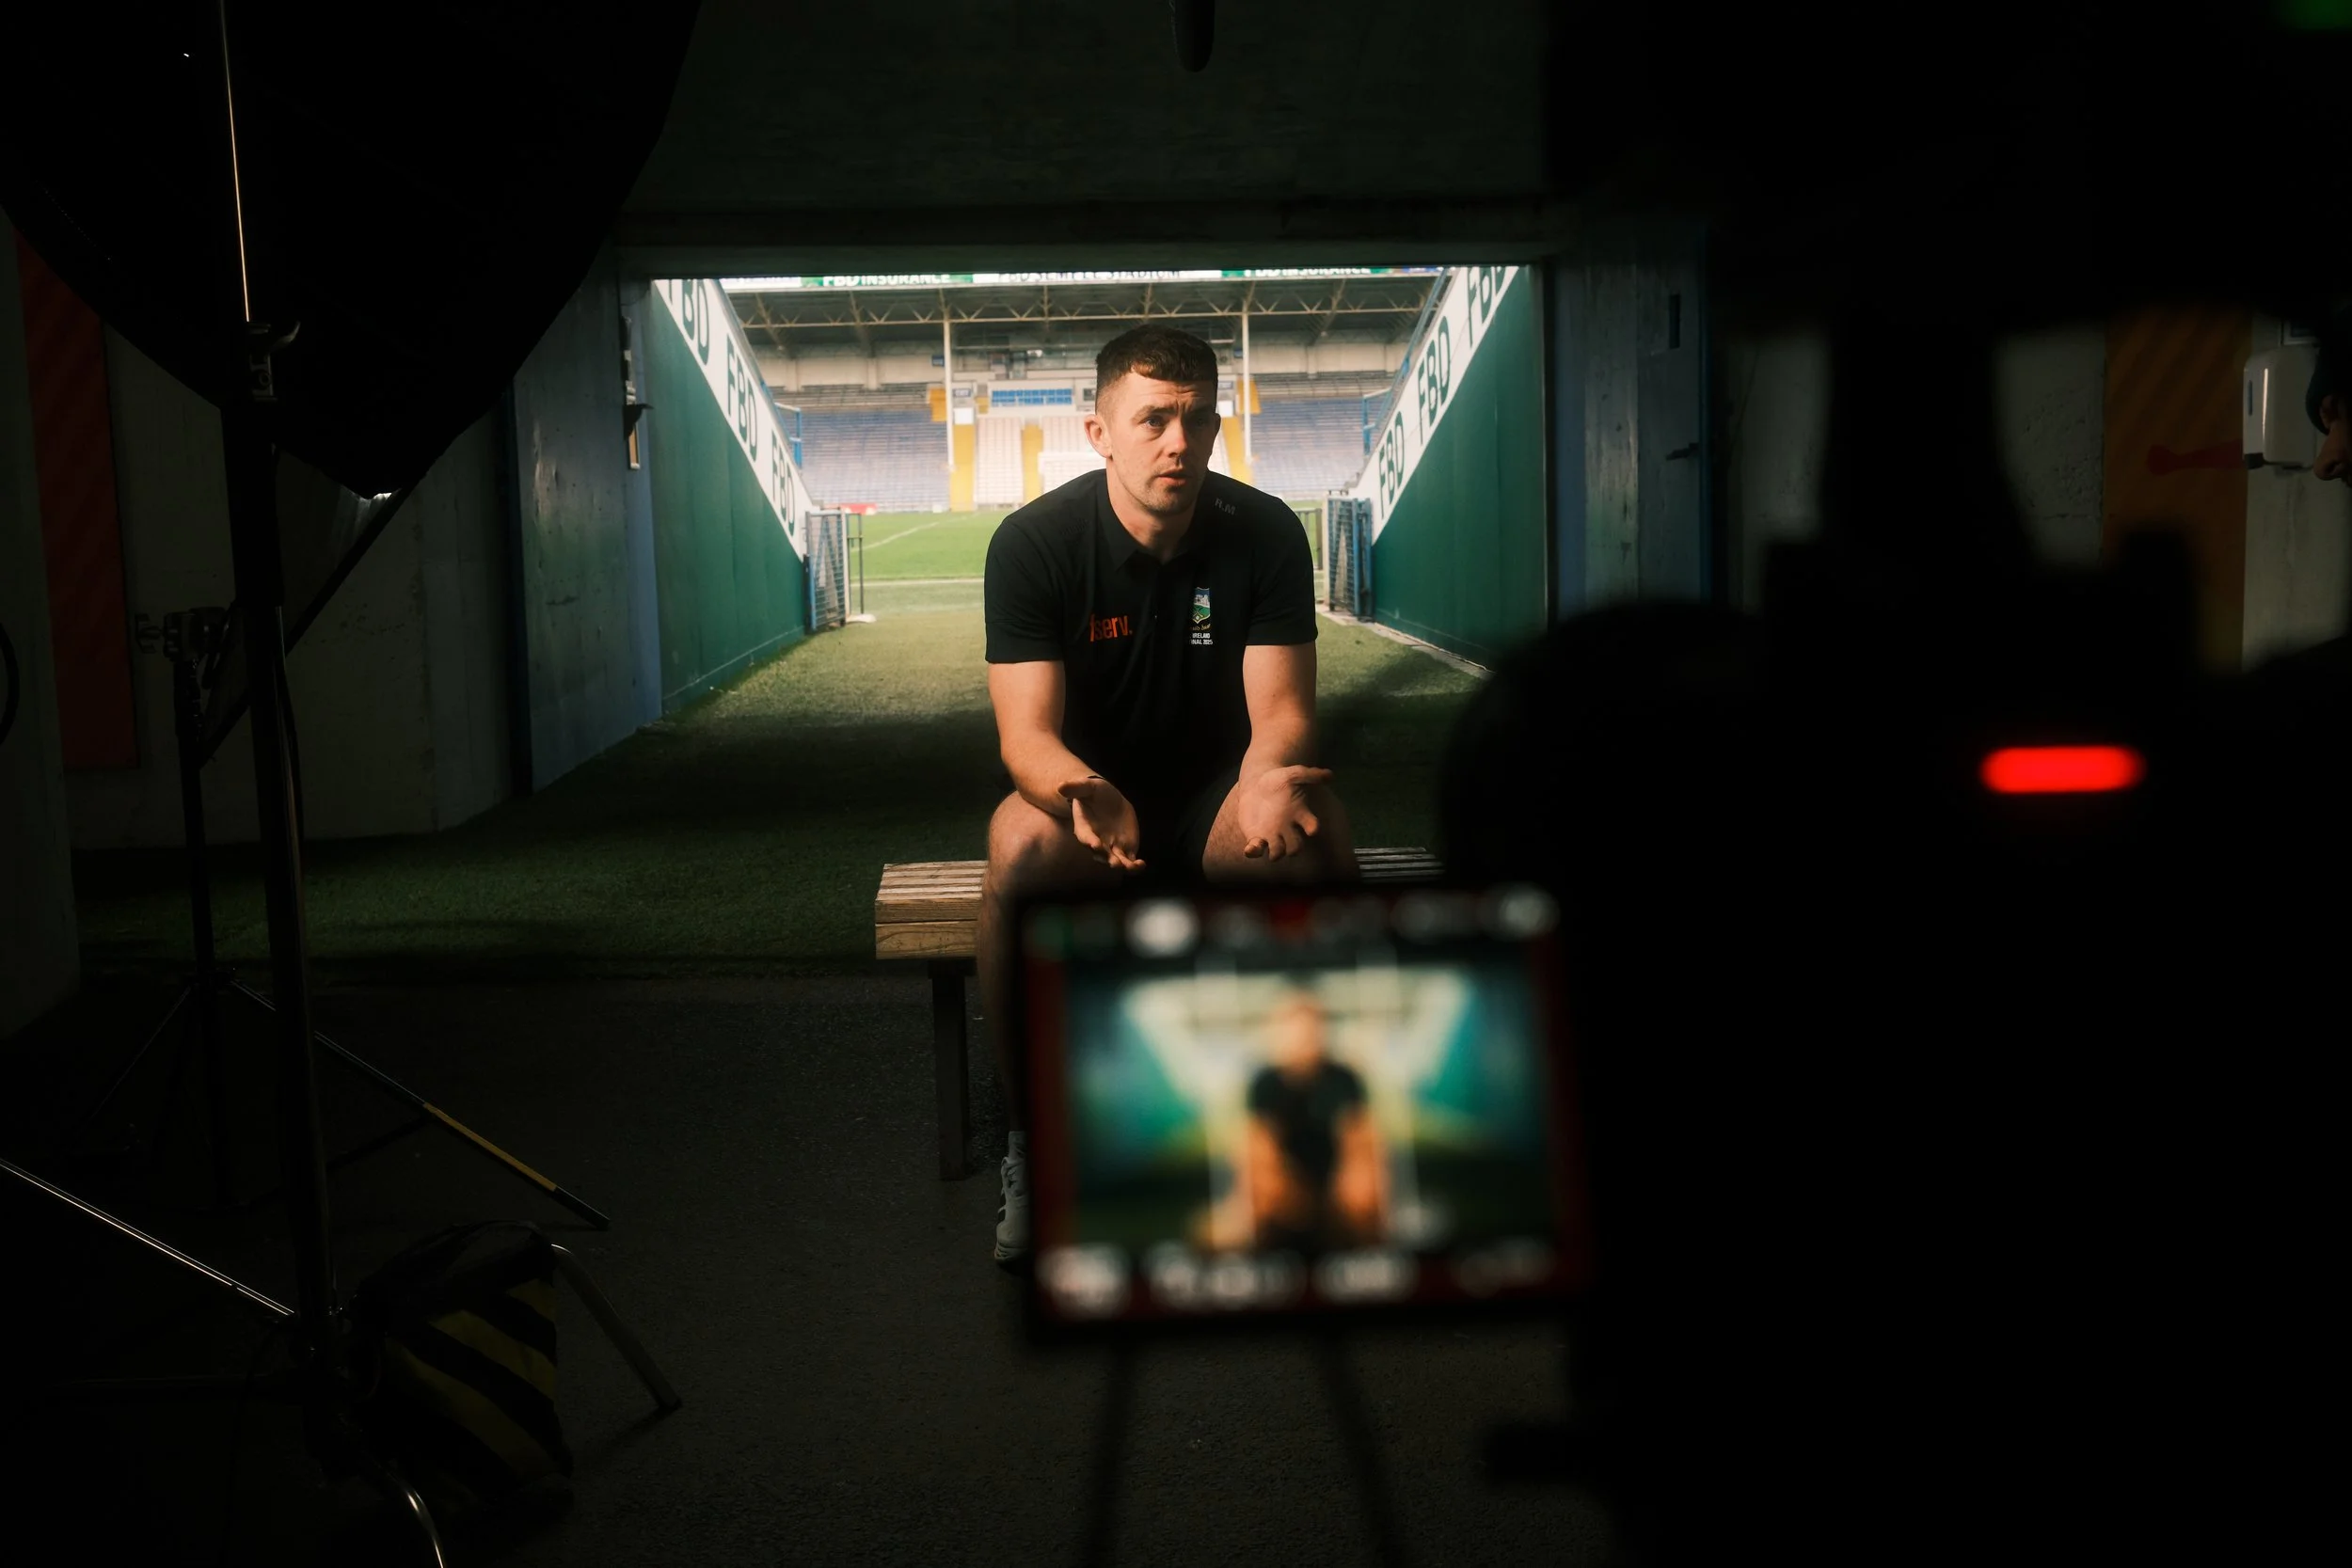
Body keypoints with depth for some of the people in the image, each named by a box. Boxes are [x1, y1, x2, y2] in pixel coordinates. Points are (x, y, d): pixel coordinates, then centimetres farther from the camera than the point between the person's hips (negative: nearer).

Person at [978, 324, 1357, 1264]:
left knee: (1315, 834, -32)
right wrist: (1083, 793, -45)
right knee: (1022, 846, -36)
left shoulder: (1266, 534, -8)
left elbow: (1280, 710, -13)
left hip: (1215, 804, 1)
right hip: (1083, 791, -1)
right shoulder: (1033, 543, -13)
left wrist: (1267, 779, -39)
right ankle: (1032, 1140, -18)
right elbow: (1026, 732, -20)